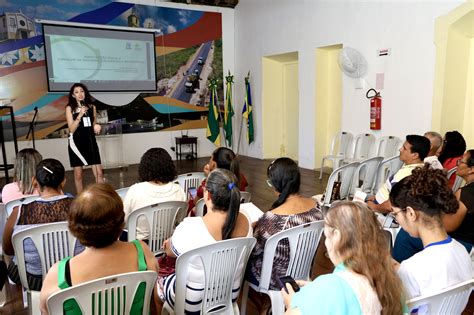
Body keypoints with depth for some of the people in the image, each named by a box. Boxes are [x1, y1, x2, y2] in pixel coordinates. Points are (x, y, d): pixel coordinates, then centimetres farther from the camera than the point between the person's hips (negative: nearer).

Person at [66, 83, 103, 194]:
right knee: (78, 175, 6)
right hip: (76, 143, -2)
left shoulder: (92, 107, 6)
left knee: (99, 173, -3)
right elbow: (71, 129, -9)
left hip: (90, 142, 2)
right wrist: (80, 115, -19)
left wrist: (96, 128, -5)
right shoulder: (70, 108, -3)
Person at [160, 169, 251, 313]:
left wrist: (170, 242, 12)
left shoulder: (190, 228, -34)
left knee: (157, 282, 25)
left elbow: (170, 252, -12)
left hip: (194, 303, -5)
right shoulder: (244, 222, -16)